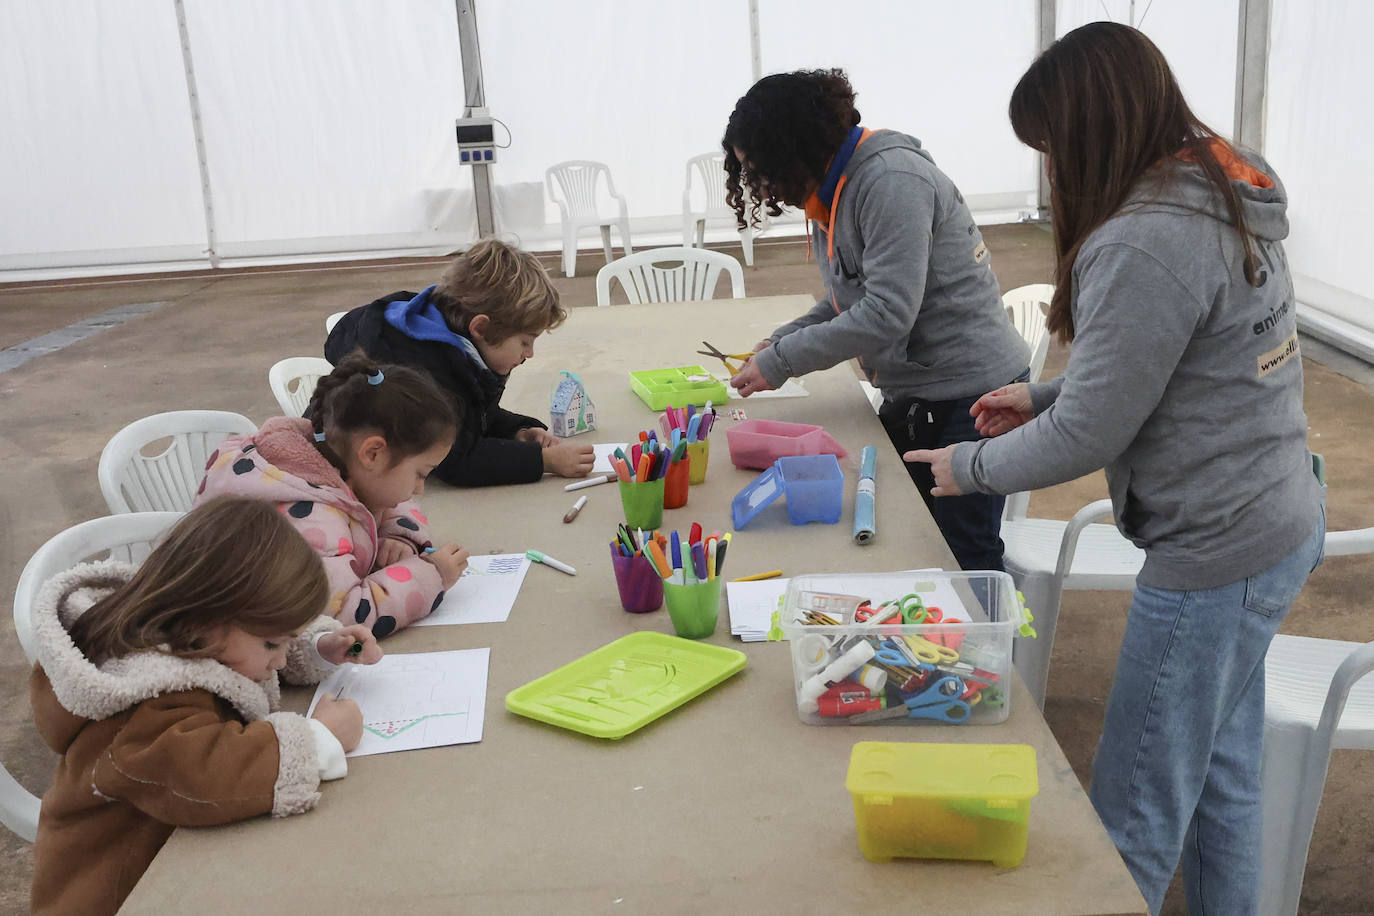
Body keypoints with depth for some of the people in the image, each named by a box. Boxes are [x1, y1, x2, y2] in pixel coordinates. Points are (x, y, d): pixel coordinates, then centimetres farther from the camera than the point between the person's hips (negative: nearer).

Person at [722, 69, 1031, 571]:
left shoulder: (891, 181, -20)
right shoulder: (833, 187, 10)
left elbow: (887, 315, -25)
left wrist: (779, 363, -19)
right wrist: (780, 341, 2)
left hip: (968, 395, -9)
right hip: (910, 396, 9)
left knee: (963, 559, -3)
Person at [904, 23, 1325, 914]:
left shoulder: (1144, 245, -25)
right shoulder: (1231, 197, 6)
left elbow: (1086, 438, -20)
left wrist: (971, 464, -3)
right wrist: (1044, 396, 12)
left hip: (1214, 557, -10)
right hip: (1281, 525, 10)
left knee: (1134, 820, 5)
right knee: (1224, 781, 23)